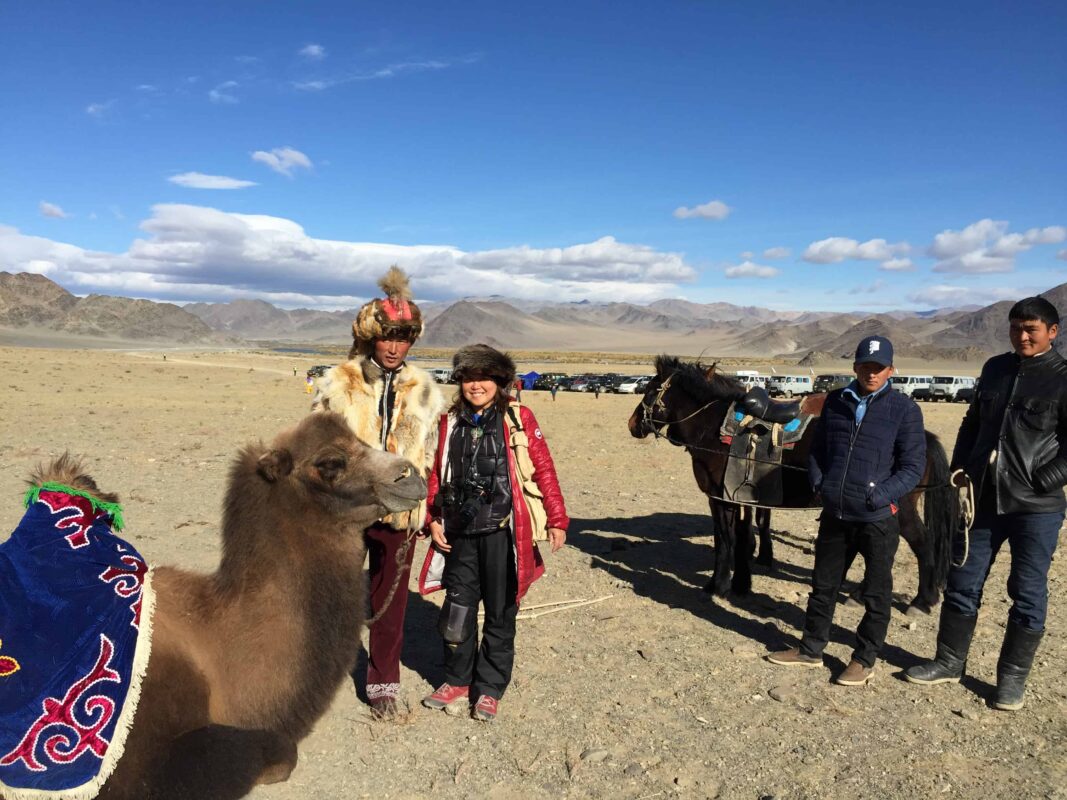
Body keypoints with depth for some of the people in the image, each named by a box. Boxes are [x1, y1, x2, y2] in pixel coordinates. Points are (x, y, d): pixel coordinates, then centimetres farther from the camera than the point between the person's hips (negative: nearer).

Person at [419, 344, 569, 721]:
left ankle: (489, 688, 25)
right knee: (458, 608, 13)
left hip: (502, 530, -3)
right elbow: (437, 474, 12)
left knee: (500, 612, 9)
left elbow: (544, 469, -6)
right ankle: (457, 681, 33)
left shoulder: (518, 418, -4)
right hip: (460, 532, 4)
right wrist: (434, 519, 4)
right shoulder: (450, 422, 8)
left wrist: (557, 520, -9)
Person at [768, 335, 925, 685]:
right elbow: (817, 449, 13)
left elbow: (913, 467, -8)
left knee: (876, 594, 11)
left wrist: (877, 496, -17)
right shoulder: (835, 402, 4)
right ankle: (811, 649, 31)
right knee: (823, 585, 16)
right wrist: (819, 484, -2)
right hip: (834, 514, 4)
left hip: (878, 519, -4)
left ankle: (864, 659, 27)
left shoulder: (904, 409, -7)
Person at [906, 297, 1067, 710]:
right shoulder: (995, 368, 9)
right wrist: (960, 470, 8)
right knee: (962, 583, 11)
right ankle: (949, 662, 24)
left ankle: (1012, 677, 22)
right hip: (983, 500, 5)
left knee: (1027, 594, 7)